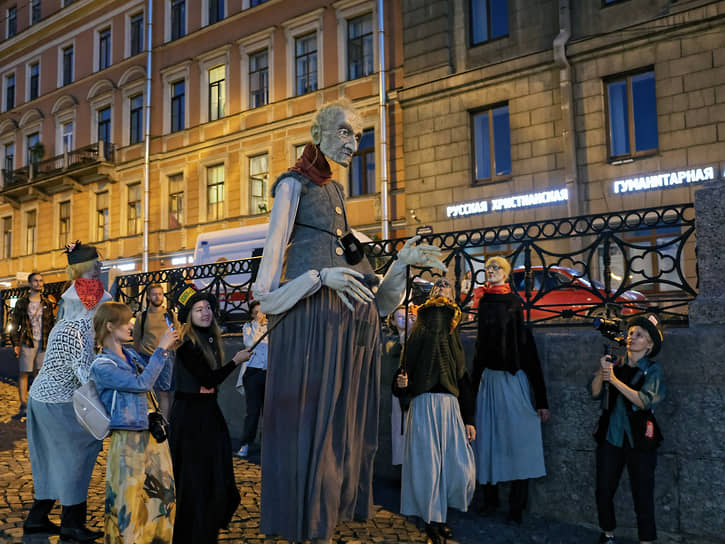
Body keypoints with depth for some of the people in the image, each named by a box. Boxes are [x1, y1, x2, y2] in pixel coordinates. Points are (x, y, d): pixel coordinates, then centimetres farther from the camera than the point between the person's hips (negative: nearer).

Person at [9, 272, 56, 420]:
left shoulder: (47, 303, 10)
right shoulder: (22, 302, 3)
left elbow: (52, 324, 11)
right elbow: (15, 324, 1)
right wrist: (16, 344, -7)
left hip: (43, 343, 2)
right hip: (27, 342, -2)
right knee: (23, 373, -3)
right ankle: (24, 407, -1)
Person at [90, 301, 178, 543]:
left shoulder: (131, 355, 11)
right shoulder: (101, 365, -11)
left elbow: (164, 380, 14)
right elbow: (141, 384, -20)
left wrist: (167, 350, 2)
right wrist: (161, 348, -17)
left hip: (155, 435, 7)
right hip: (128, 440, -7)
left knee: (162, 496, 13)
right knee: (128, 500, 1)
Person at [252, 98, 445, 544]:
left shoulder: (336, 190, 23)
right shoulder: (294, 183, 1)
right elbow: (276, 244, -8)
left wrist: (403, 260, 11)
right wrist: (322, 276, -20)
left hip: (349, 311, 8)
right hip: (311, 311, -8)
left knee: (345, 415, 7)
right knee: (311, 415, -6)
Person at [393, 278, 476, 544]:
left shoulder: (455, 342, 15)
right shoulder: (417, 340, 6)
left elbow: (464, 383, 14)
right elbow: (405, 373, 2)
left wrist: (469, 420, 9)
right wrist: (401, 383, -23)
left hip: (451, 408, 3)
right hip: (424, 407, -3)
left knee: (461, 467, -1)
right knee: (428, 465, -1)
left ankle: (441, 512, 22)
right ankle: (433, 522, 13)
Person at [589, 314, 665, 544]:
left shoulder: (652, 370, -3)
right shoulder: (616, 366, 7)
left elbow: (644, 401, -19)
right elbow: (595, 393, -3)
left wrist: (614, 380, -25)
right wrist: (601, 372, -20)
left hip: (638, 440, -3)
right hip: (610, 436, 3)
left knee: (642, 495, -1)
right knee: (603, 491, 7)